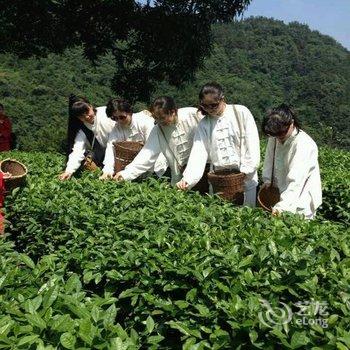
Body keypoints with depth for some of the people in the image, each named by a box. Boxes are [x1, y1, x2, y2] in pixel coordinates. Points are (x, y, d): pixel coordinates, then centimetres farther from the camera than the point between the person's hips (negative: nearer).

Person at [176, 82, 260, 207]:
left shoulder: (241, 112, -4)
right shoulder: (204, 124, 3)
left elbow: (252, 143, -6)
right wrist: (188, 179, -21)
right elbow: (198, 152, -7)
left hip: (245, 177, -2)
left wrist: (246, 170, -13)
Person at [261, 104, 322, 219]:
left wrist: (281, 206, -38)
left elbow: (296, 181, -32)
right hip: (281, 193, 7)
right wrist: (267, 179, 1)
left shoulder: (303, 144, -26)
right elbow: (269, 157, 14)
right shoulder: (275, 137, -4)